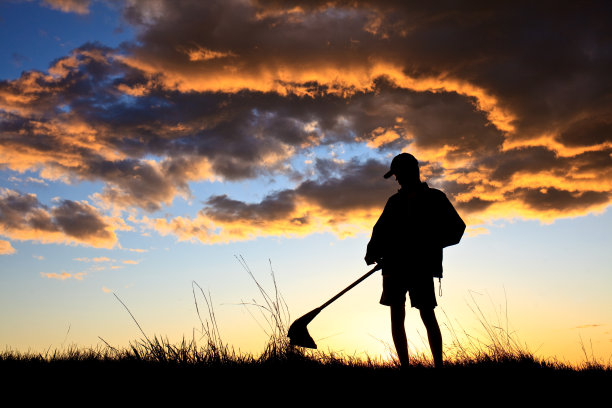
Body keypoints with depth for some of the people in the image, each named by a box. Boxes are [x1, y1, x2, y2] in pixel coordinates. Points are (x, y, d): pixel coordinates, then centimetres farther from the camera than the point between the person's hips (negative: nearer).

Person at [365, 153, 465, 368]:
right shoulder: (395, 200, 18)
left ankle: (438, 363, -3)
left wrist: (428, 243, -9)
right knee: (396, 315, 0)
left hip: (421, 265, -4)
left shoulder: (434, 197, 7)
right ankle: (404, 364, 4)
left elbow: (456, 228, 3)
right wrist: (373, 253, -4)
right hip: (394, 264, 4)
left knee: (427, 315, -6)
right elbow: (380, 229, 14)